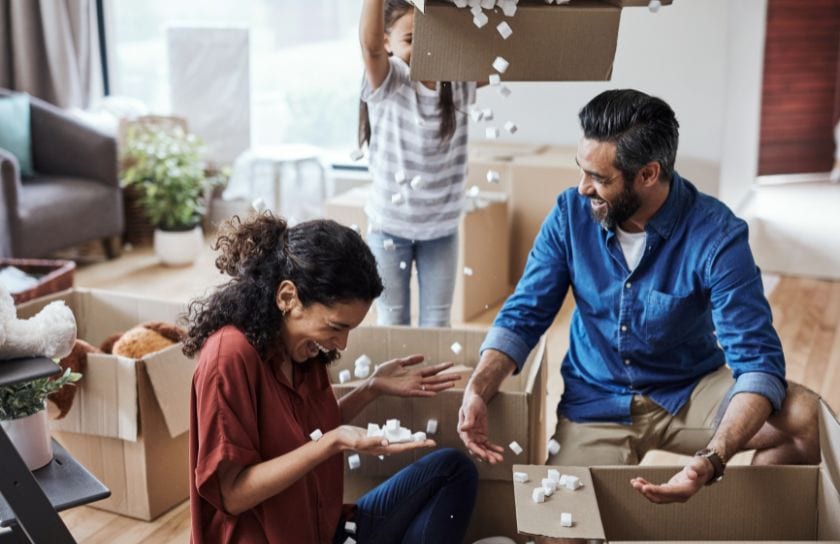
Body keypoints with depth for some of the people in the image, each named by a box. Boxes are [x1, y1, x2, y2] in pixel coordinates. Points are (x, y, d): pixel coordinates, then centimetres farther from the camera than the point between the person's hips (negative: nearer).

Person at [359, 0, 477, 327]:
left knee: (437, 324, 12)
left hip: (442, 228, 2)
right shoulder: (387, 83, -15)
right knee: (392, 322, 14)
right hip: (389, 225, -2)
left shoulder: (459, 83, -5)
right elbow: (369, 44, -34)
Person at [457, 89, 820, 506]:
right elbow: (524, 315, -5)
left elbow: (756, 358, -26)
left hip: (691, 392, -1)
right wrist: (478, 390, -25)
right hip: (596, 402, 1)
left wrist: (712, 460, -44)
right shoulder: (571, 213, -10)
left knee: (805, 416, -27)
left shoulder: (715, 236, -20)